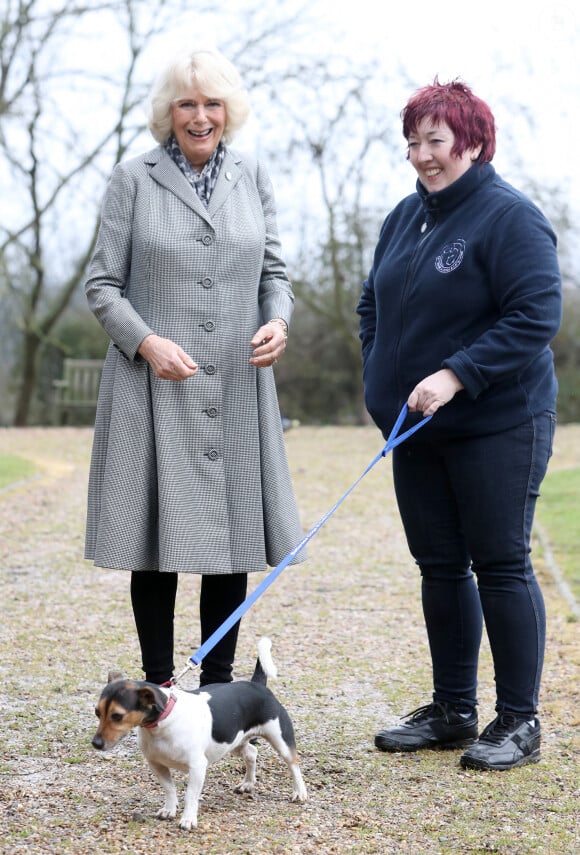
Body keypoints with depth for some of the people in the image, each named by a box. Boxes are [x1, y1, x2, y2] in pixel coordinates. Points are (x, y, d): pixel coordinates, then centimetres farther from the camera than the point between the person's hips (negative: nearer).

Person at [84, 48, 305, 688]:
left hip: (237, 388, 3)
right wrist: (147, 341, -15)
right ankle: (158, 687, 13)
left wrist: (278, 320, -6)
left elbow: (273, 269, 16)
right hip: (155, 387, -3)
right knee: (159, 538, 0)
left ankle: (217, 682, 19)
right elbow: (102, 284, 1)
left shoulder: (252, 177, 11)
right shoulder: (133, 179, 2)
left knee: (232, 536, 5)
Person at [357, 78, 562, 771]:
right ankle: (451, 711, 23)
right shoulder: (405, 218, 12)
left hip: (497, 427, -7)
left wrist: (456, 374, -24)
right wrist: (383, 380, 11)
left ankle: (518, 721, 8)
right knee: (439, 567, 12)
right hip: (418, 429, 7)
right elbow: (372, 304, 23)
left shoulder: (509, 217, -11)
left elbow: (536, 315, -19)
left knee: (501, 565, -2)